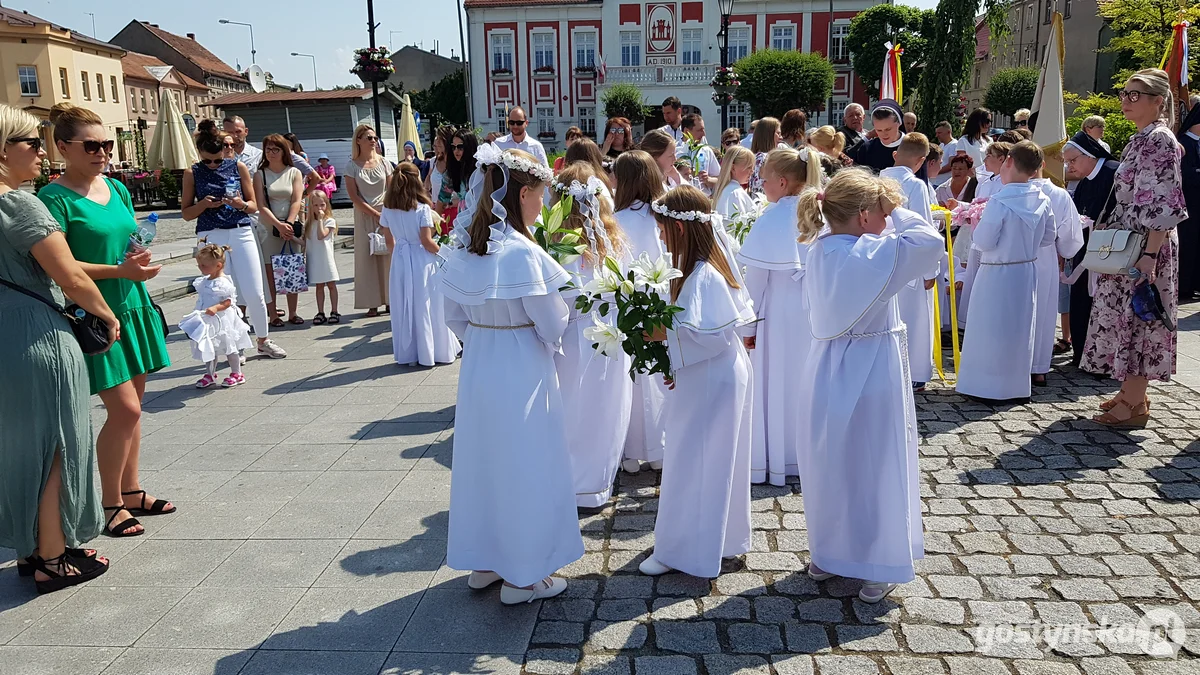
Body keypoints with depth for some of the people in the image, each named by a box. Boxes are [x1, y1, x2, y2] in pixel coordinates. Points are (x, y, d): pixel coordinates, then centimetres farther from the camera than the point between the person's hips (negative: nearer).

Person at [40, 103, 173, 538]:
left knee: (132, 407, 12)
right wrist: (119, 270, -23)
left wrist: (141, 262, 1)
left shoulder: (117, 189, 11)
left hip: (133, 308, 7)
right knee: (124, 409, -8)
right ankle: (110, 503, 10)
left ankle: (130, 492, 24)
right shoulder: (55, 198, -11)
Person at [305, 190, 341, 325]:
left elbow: (321, 235, -18)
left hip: (326, 258, -4)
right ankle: (320, 313, 12)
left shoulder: (329, 221, -4)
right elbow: (305, 241, 13)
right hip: (313, 259, 4)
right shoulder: (308, 222, 10)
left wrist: (320, 219, -15)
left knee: (331, 284, 1)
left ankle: (334, 312, 7)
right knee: (319, 286, 9)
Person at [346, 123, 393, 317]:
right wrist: (376, 214, -11)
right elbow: (353, 196, -5)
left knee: (388, 255, 1)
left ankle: (390, 299, 9)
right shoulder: (352, 165, -1)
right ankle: (373, 303, 4)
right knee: (367, 257, -1)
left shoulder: (384, 163, 5)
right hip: (364, 216, -1)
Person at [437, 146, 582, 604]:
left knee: (483, 459, 18)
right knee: (525, 467, 6)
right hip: (522, 372, -7)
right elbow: (553, 326, -15)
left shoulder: (465, 249, 2)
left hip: (477, 368, 7)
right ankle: (524, 575, 19)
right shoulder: (523, 253, -20)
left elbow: (455, 318, 9)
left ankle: (484, 561, 33)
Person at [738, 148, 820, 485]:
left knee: (776, 384, 7)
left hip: (780, 313, -5)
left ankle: (775, 461, 16)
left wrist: (749, 323, -6)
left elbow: (757, 275, -13)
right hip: (815, 310, 5)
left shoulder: (773, 218, -15)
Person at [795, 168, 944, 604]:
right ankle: (876, 571, 19)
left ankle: (825, 557, 33)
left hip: (827, 371, 7)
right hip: (871, 375, -7)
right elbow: (930, 241, -18)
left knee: (827, 465, 18)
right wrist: (896, 210, -5)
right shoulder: (875, 254, -20)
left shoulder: (818, 253, 0)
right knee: (874, 469, 7)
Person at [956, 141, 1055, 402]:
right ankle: (1016, 385, 25)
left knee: (990, 330, 4)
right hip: (1026, 272, 6)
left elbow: (983, 242, -18)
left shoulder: (999, 201, -21)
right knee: (1019, 329, 15)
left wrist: (978, 225, 1)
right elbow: (1048, 238, 7)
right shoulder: (1043, 201, -1)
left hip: (997, 274, -6)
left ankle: (987, 386, 10)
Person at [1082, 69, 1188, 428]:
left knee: (1137, 317, -4)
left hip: (1143, 248, -9)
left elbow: (1163, 205, -20)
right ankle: (1131, 391, 24)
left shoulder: (1160, 141, -14)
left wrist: (1149, 255, -24)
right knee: (1124, 317, 13)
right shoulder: (1140, 140, 14)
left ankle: (1135, 405, 4)